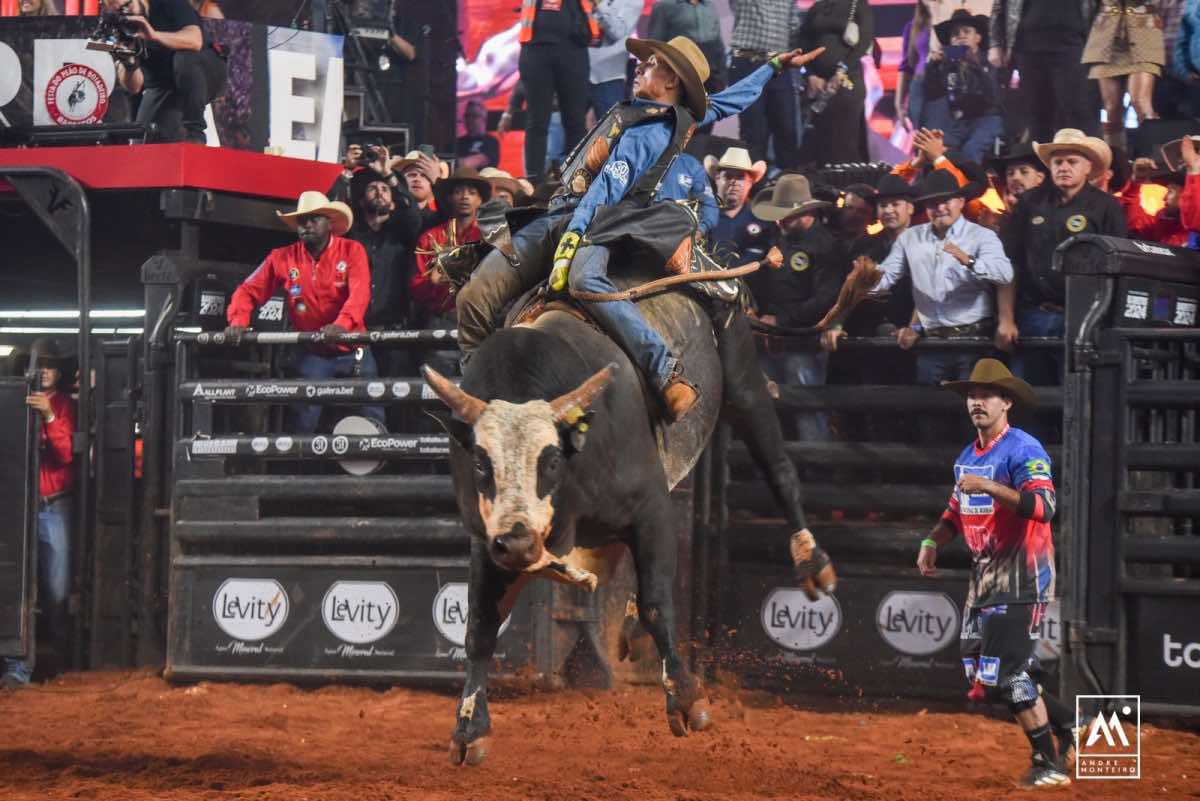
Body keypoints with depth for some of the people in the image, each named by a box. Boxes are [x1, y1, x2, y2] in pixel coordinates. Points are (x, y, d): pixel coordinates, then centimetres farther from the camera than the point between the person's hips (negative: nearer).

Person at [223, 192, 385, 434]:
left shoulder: (352, 251, -5)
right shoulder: (282, 258, 2)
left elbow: (360, 292, -20)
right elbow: (249, 291, 2)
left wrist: (342, 324, -39)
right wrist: (238, 322, -19)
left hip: (352, 351, -1)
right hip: (312, 355, 1)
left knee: (371, 421, -1)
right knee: (304, 423, -2)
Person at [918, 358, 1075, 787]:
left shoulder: (1023, 450, -13)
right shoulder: (967, 457, 15)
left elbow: (1043, 506, -26)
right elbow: (957, 511, 27)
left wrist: (989, 486, -33)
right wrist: (933, 541, 8)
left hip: (1021, 577, -9)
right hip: (984, 575, 9)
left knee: (1004, 671, -15)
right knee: (981, 674, 9)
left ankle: (1050, 764, -6)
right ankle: (1065, 724, 25)